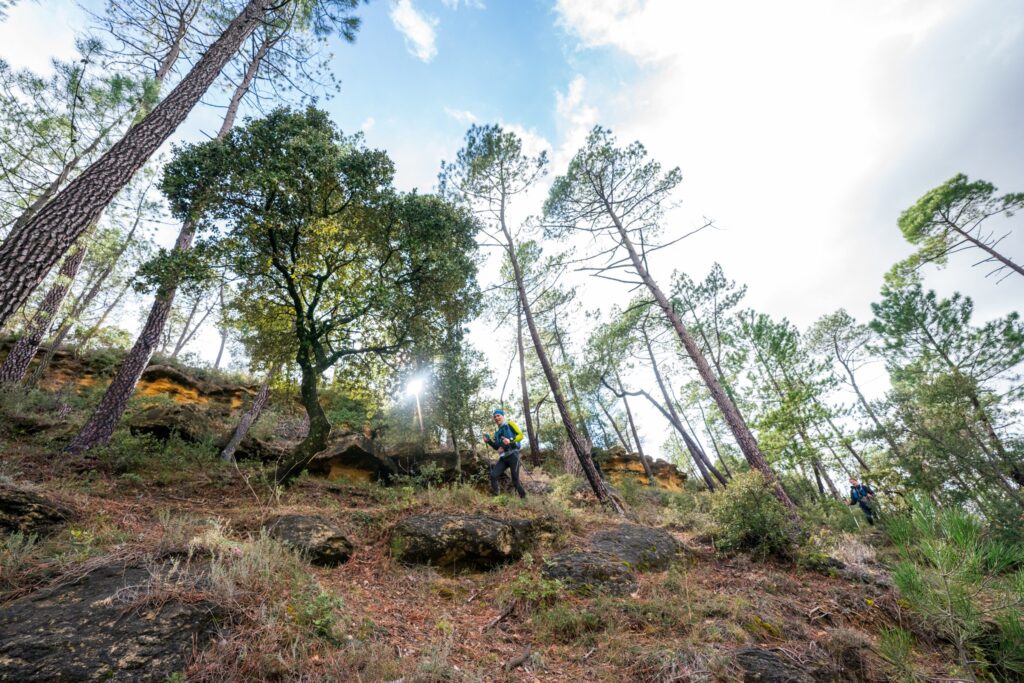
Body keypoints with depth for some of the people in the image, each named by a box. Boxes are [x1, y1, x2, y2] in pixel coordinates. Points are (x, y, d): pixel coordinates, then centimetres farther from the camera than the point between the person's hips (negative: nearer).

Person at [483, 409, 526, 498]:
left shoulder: (510, 424, 2)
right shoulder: (497, 432, 20)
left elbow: (520, 435, -7)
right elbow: (497, 447, 22)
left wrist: (510, 440, -23)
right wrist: (489, 441, 6)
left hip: (513, 455, -6)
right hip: (503, 457, 6)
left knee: (515, 480, -5)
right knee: (493, 475, -11)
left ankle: (524, 497, 10)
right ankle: (494, 496, -2)